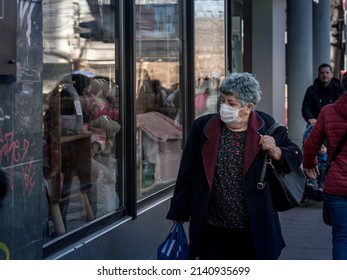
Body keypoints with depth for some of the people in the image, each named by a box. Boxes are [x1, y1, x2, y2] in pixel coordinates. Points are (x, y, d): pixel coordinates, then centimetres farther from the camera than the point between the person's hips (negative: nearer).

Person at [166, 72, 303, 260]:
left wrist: (275, 151, -14)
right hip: (214, 231, 0)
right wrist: (178, 214, 6)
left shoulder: (267, 127, -3)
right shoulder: (203, 127, -1)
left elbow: (295, 158, 8)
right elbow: (187, 174, 5)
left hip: (256, 231, 0)